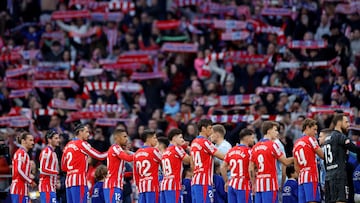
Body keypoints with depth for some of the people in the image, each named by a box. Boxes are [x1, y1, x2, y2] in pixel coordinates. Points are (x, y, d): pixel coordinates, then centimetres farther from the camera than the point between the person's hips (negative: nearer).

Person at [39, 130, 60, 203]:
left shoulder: (53, 153, 20)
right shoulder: (46, 152, -11)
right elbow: (43, 170, -20)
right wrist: (57, 172, -13)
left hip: (52, 188, 10)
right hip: (46, 187, -10)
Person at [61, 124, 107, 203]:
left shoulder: (68, 145, 16)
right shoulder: (82, 144, -5)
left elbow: (63, 166, 21)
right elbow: (99, 156, -2)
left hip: (69, 180, 8)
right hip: (79, 181, -8)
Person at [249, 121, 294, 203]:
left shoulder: (255, 147, 11)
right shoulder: (272, 145, -8)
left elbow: (251, 169, 12)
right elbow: (286, 162, -3)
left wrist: (254, 184, 18)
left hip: (259, 184, 6)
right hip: (270, 184, -6)